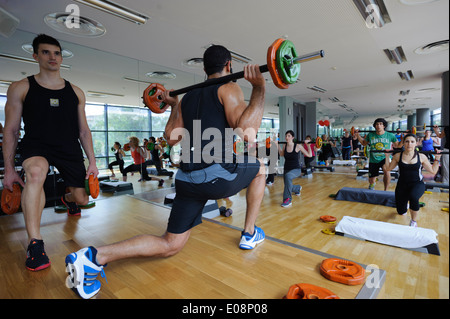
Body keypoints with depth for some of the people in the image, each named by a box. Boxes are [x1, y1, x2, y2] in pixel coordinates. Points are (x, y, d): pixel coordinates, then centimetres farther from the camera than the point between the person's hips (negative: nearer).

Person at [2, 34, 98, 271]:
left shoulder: (75, 92, 8)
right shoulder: (20, 88, 1)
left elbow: (83, 130, 9)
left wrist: (92, 162, 2)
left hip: (70, 149, 3)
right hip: (36, 146, -3)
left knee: (82, 198, 6)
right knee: (35, 172, -38)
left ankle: (67, 199, 49)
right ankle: (35, 244, -28)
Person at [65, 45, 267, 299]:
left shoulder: (187, 97, 21)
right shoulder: (229, 89, 2)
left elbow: (171, 138, 21)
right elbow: (245, 130, -16)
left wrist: (174, 105, 32)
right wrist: (259, 89, -11)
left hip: (188, 179, 6)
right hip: (219, 175, -6)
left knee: (170, 245, 16)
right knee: (260, 170, 26)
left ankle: (93, 256, 0)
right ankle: (250, 234, 30)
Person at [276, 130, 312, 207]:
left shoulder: (298, 146, -13)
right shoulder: (285, 146, -1)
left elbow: (309, 155, -7)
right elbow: (281, 154, 20)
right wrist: (278, 145, 16)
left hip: (296, 169, -5)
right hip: (286, 169, 6)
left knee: (288, 175, -41)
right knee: (288, 187, 17)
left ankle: (288, 200, -33)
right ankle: (298, 188, 57)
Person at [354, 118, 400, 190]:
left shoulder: (390, 135, -5)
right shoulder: (370, 135, -3)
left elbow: (397, 145, 9)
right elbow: (364, 143, 12)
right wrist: (358, 135, 1)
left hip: (385, 158, -1)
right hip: (373, 160, 2)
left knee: (387, 171, -36)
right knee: (371, 181, 8)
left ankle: (385, 191, -16)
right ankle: (372, 185, 49)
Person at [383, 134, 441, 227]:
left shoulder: (421, 157, -3)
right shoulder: (398, 156, -2)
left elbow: (433, 171, 5)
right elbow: (388, 168, 6)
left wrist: (437, 158, 0)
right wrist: (387, 156, 1)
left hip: (417, 184, -1)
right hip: (402, 184, 1)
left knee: (413, 197, -39)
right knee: (401, 212, 3)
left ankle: (414, 222, -13)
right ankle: (406, 204, 45)